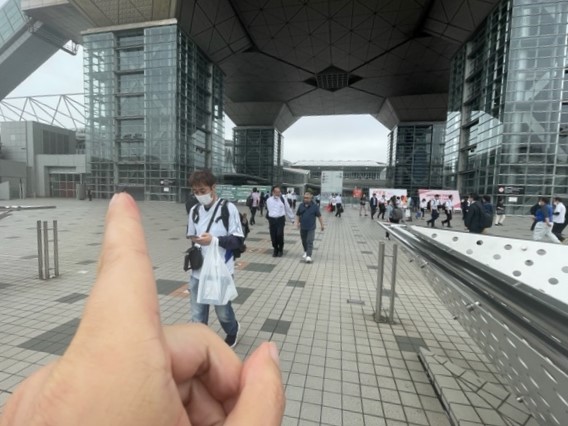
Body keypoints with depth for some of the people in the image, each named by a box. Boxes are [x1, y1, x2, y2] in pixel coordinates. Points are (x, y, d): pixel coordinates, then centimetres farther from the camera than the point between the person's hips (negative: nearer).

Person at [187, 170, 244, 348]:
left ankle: (233, 331, 48)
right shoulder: (194, 211, 5)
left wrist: (214, 240, -22)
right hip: (198, 272, 4)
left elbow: (238, 240, -10)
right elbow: (191, 237, 15)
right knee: (197, 317, 10)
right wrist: (194, 241, -7)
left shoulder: (228, 208, -9)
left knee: (223, 312, 15)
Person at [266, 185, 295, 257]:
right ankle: (275, 250, 24)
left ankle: (280, 250, 9)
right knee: (273, 236, 4)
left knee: (279, 234, -13)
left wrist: (292, 219, 12)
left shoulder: (283, 199, 1)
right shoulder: (269, 200, 3)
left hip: (280, 219, -2)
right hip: (272, 219, 2)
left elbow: (288, 209, 8)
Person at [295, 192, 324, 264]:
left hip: (311, 228, -4)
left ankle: (308, 256, -6)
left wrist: (322, 225, 0)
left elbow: (319, 216, -3)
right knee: (304, 241, 16)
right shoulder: (301, 205, 1)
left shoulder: (315, 206, -8)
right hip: (303, 227, 4)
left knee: (310, 242, -7)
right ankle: (305, 251, 37)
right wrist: (297, 222, -2)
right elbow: (297, 215, 10)